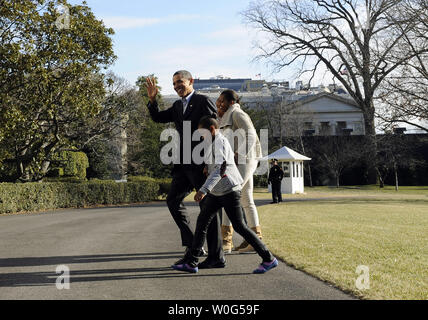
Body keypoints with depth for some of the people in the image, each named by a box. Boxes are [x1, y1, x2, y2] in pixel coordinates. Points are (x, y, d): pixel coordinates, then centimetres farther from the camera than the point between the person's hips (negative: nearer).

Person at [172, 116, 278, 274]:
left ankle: (269, 259, 5)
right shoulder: (214, 143, 15)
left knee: (239, 226, -6)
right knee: (202, 221, 4)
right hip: (217, 192, 10)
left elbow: (220, 169, -27)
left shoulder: (220, 142, -15)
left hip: (229, 190, -10)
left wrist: (204, 190, -34)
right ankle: (191, 262, 7)